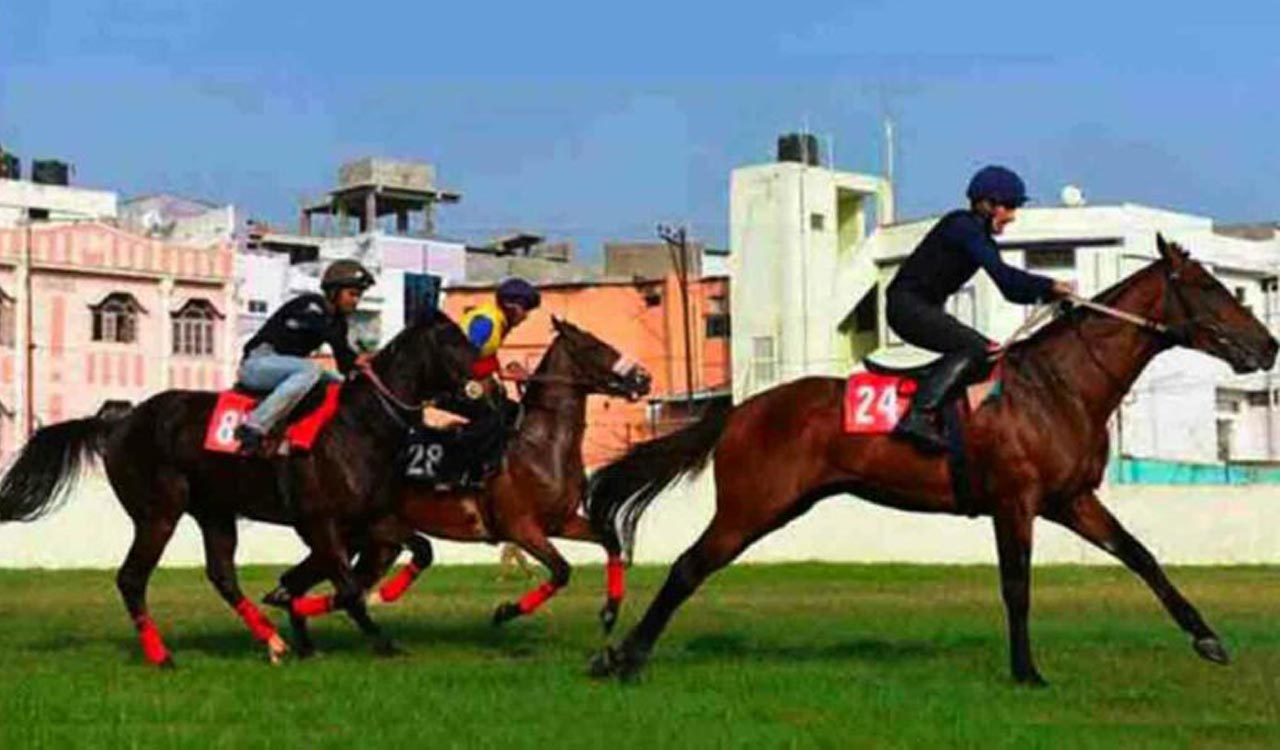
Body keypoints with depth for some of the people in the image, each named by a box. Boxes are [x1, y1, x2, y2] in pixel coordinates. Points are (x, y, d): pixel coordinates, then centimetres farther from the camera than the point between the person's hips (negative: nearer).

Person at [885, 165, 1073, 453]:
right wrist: (1049, 286, -26)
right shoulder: (962, 226, -14)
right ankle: (918, 416, -36)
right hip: (906, 304, -10)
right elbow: (1000, 273, -26)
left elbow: (1011, 290, 13)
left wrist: (1049, 293, -3)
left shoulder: (982, 238, 15)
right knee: (973, 347, -25)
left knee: (991, 353, 8)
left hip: (926, 310, 10)